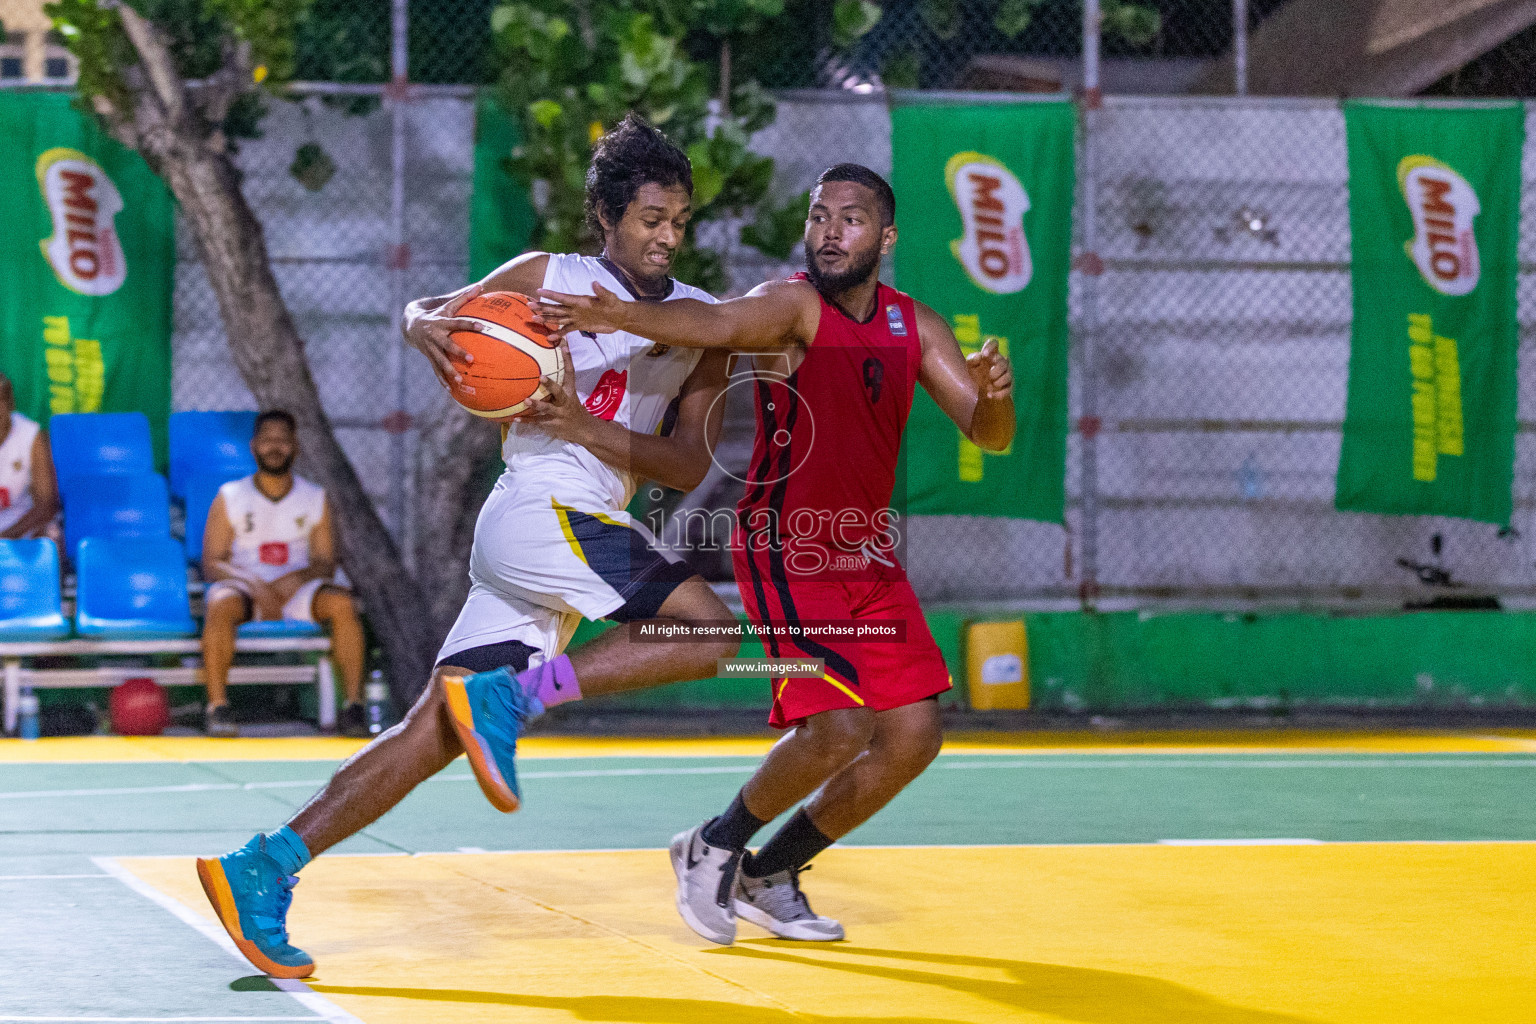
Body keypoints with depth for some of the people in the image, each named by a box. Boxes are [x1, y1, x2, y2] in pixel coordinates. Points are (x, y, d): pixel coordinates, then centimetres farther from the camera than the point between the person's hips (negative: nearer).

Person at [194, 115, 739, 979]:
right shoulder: (549, 278, 3)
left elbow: (689, 467, 3)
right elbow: (426, 311, 16)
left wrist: (584, 427, -13)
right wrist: (430, 327, -9)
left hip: (589, 532, 6)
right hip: (539, 512, -6)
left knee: (439, 731, -1)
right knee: (715, 628, -19)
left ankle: (263, 870, -1)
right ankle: (510, 695, -16)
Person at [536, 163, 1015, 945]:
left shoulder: (912, 327, 5)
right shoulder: (793, 306, -15)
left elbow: (988, 435, 2)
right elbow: (716, 323, -36)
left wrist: (993, 395, -23)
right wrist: (620, 316, -57)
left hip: (867, 553, 7)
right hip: (786, 552, -7)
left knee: (913, 734, 3)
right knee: (838, 727, -20)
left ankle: (770, 876, 18)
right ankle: (713, 849, 5)